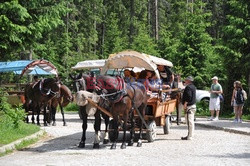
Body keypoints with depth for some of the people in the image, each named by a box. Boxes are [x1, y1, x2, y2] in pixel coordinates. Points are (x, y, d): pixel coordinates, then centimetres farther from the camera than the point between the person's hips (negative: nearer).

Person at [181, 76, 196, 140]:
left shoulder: (188, 87, -15)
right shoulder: (193, 87, 18)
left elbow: (188, 96, -24)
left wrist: (185, 104, -20)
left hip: (189, 106, -11)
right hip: (193, 105, 11)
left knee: (189, 121, -10)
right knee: (191, 121, 14)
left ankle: (189, 136, -10)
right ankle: (190, 135, 20)